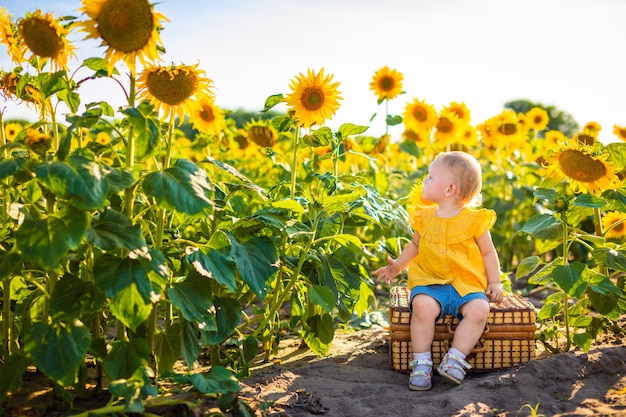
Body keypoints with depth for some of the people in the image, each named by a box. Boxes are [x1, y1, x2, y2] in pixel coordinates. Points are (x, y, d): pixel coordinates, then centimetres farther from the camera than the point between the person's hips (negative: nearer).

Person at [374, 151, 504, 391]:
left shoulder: (474, 220, -1)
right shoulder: (424, 217, 9)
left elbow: (488, 253, 7)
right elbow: (415, 245, 24)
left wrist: (495, 282, -1)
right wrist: (398, 266, 14)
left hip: (467, 285, -1)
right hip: (430, 283, 1)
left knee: (479, 309, -30)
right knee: (422, 306, -30)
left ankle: (454, 359, -18)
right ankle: (421, 362, -18)